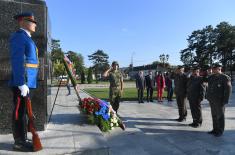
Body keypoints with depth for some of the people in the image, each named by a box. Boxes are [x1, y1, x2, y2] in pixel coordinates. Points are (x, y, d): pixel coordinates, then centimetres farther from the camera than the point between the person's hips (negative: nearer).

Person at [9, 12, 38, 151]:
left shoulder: (26, 38, 22)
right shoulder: (19, 36, -6)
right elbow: (17, 61, -17)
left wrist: (26, 82, 19)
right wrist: (22, 83, -22)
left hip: (27, 81, 10)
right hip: (22, 81, -10)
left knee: (23, 111, 14)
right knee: (20, 112, -2)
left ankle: (23, 140, 25)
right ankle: (19, 143, 8)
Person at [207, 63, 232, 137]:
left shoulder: (225, 78, -12)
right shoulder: (211, 77, 7)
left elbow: (228, 89, -14)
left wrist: (225, 101, -16)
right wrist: (208, 97, 11)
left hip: (219, 100, -6)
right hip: (212, 100, 6)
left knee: (220, 116, 5)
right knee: (214, 115, 14)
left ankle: (220, 131, 19)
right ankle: (215, 129, 26)